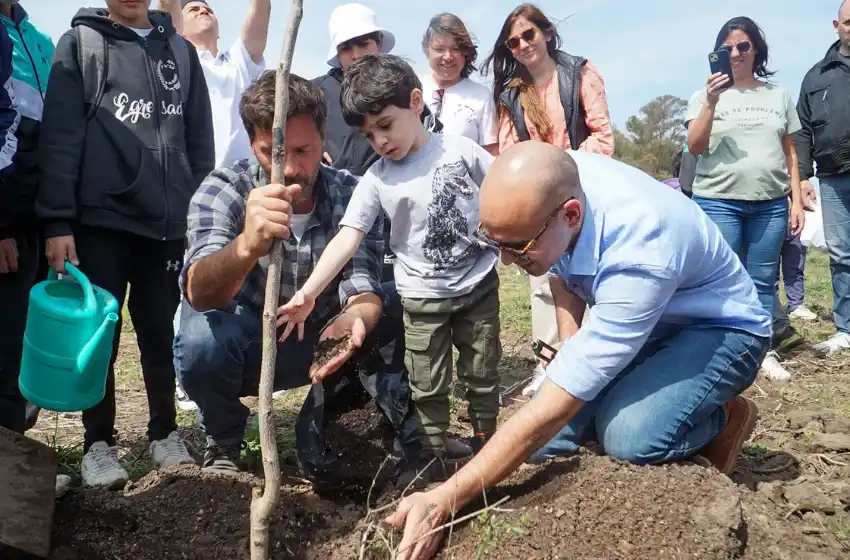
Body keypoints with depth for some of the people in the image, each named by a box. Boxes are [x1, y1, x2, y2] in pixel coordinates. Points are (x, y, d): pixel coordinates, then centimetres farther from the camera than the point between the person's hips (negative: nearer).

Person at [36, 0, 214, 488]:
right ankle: (100, 443, 18)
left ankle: (165, 432, 23)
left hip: (167, 223, 2)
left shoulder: (181, 52, 13)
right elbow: (60, 138, -4)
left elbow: (200, 140, 13)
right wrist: (58, 221, -11)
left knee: (160, 333, 8)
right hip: (99, 221, -2)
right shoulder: (80, 44, 4)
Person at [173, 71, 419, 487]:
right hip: (246, 345, -2)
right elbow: (200, 292, -37)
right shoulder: (224, 189, -20)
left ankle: (316, 434, -7)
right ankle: (222, 441, -3)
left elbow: (362, 282, -23)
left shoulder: (350, 193, -12)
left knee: (398, 307, -19)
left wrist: (354, 318, -48)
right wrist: (247, 246, -61)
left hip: (321, 342, 2)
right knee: (200, 340, -34)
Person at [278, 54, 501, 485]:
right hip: (422, 297, 0)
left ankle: (486, 445, 31)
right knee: (427, 386, 6)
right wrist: (308, 293, -26)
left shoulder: (460, 150, -8)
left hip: (478, 285, 0)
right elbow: (347, 238, -15)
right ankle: (434, 456, 22)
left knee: (481, 373, 13)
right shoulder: (376, 180, -8)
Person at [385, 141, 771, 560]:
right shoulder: (558, 183, -21)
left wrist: (444, 500, -35)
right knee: (544, 441, -10)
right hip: (633, 316, 6)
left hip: (721, 328, -6)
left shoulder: (639, 258, -42)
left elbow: (553, 408, -39)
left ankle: (724, 417, -1)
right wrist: (571, 347, -8)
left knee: (628, 437, -34)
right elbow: (561, 268, 6)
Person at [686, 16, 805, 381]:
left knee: (763, 281, 6)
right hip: (718, 202, -2)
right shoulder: (707, 96, 5)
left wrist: (797, 200, 8)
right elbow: (695, 147, -7)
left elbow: (790, 154, 14)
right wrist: (711, 102, -18)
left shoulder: (778, 96, 13)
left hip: (771, 203, 2)